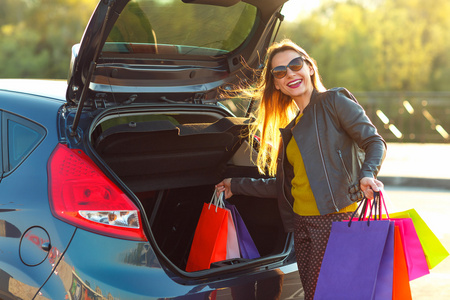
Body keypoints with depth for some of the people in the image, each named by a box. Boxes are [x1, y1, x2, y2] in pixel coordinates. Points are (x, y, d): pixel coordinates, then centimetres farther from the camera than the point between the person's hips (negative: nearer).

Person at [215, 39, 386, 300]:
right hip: (302, 224, 7)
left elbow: (374, 141, -4)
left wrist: (367, 174, -24)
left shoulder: (334, 101, 1)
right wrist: (236, 185, 31)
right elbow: (281, 186, 23)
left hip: (336, 218, -7)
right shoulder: (289, 130, 20)